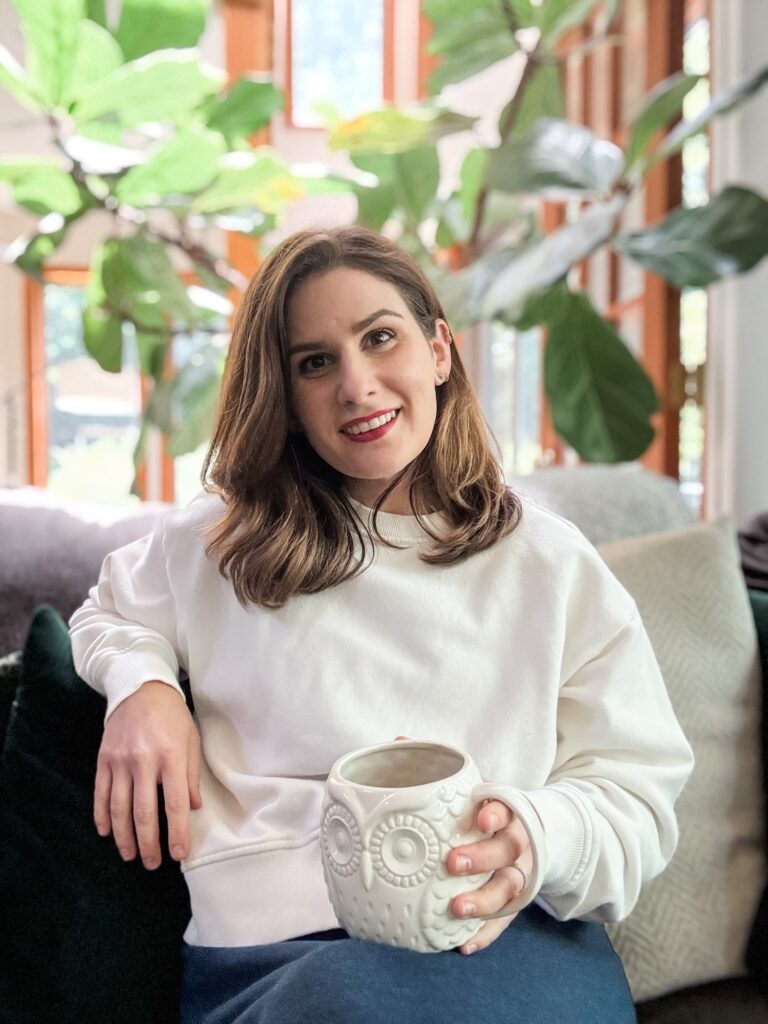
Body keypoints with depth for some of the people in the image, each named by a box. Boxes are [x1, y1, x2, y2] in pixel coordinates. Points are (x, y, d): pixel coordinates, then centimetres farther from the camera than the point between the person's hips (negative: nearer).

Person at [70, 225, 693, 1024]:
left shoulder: (554, 568, 8)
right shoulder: (220, 543, 14)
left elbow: (637, 802, 6)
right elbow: (114, 613, 32)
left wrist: (537, 838, -19)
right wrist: (141, 684, 6)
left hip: (501, 943, -1)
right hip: (255, 956, 2)